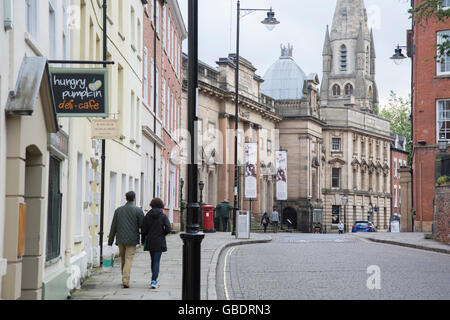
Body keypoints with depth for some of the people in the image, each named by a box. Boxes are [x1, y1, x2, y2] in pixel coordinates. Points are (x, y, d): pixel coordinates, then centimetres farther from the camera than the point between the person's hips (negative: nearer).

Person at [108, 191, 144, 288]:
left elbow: (113, 226, 7)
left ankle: (125, 279, 24)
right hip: (132, 240, -4)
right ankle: (125, 280, -16)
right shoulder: (138, 210, -6)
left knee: (123, 260, 15)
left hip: (120, 239, 4)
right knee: (128, 260, -5)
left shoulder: (118, 210, 6)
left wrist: (110, 240, 12)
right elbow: (142, 225, -6)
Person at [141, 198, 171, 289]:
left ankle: (154, 280, 25)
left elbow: (144, 229, -1)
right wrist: (162, 234, 8)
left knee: (153, 260, 17)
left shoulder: (147, 216, -1)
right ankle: (154, 281, -13)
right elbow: (168, 229, -12)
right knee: (156, 261, -2)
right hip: (159, 242, -3)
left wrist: (143, 240, 13)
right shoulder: (163, 216, -7)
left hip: (150, 241, 3)